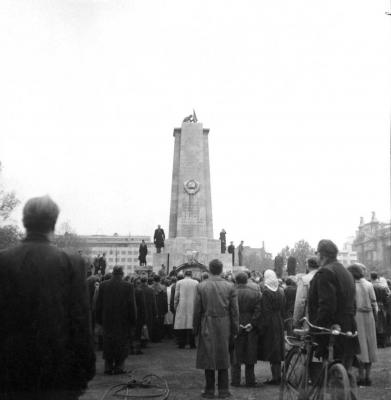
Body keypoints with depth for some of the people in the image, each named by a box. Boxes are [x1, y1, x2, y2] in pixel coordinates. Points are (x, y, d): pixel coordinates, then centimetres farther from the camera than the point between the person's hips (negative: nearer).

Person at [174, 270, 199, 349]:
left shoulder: (179, 283, 0)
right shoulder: (196, 283, 1)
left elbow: (176, 296, 0)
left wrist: (175, 306, 9)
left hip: (181, 307, 0)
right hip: (192, 307, 1)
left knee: (181, 324, 4)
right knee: (191, 324, 4)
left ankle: (181, 344, 5)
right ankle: (192, 344, 4)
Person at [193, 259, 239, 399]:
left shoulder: (200, 286, -6)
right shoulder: (230, 287, -4)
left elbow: (197, 311, -3)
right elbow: (234, 311, -1)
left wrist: (196, 329, 7)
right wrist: (234, 330, 8)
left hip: (207, 327, -1)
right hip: (224, 327, 1)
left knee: (208, 358, 7)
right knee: (223, 358, 11)